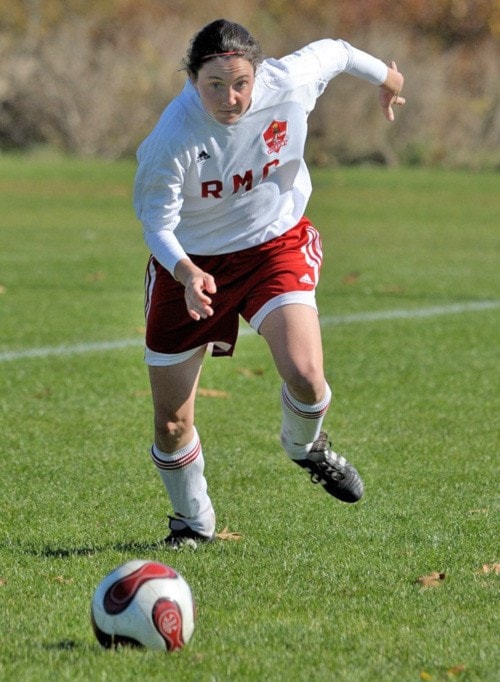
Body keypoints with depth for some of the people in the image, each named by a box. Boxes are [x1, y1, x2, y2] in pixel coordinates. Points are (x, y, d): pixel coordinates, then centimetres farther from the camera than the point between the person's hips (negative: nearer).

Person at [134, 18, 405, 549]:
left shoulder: (288, 83, -21)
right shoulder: (172, 138, -28)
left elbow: (332, 51, 2)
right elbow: (157, 225, -22)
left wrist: (382, 74, 22)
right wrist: (186, 272, -43)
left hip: (275, 244, 1)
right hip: (190, 262, -1)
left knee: (304, 377, -23)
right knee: (171, 425, 1)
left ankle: (307, 447, 15)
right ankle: (192, 523, 31)